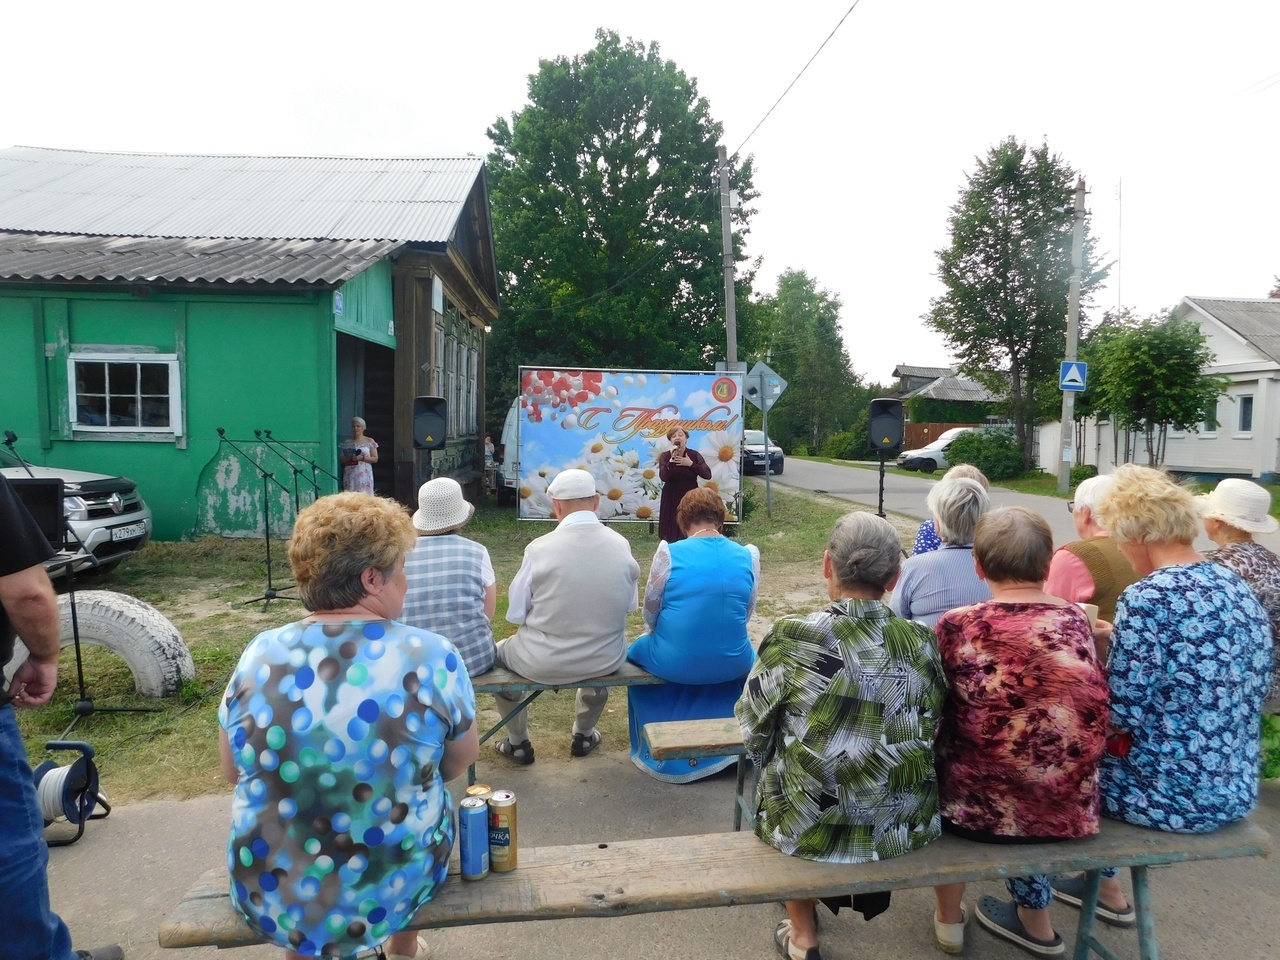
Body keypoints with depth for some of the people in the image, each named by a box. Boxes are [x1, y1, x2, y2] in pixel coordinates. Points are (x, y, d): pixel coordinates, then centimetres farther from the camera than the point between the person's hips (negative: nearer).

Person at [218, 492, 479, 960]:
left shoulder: (258, 656, -11)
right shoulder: (432, 656, -18)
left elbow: (234, 772, 4)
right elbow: (462, 759, -2)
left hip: (272, 902, 2)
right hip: (401, 890, -1)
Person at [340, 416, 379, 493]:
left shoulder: (370, 441, 6)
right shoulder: (347, 442, 12)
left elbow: (375, 459, 2)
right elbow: (342, 460, 10)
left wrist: (362, 458, -13)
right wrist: (350, 457, -11)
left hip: (364, 474, -1)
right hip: (350, 475, 2)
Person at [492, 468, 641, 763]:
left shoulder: (540, 548, -18)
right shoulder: (621, 544, -8)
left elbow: (515, 613, -9)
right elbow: (631, 604, 3)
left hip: (544, 663, -3)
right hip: (607, 661, 3)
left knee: (499, 651, 30)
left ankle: (518, 743, 42)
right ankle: (584, 736, 50)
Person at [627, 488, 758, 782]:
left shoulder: (669, 553, -10)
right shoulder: (748, 555, -3)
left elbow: (650, 610, 1)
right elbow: (746, 612, 6)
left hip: (673, 663, -2)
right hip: (731, 664, 2)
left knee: (637, 652, 32)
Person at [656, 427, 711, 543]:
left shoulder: (694, 455, 1)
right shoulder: (665, 456, -1)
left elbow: (707, 475, -8)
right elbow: (663, 477, -17)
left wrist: (691, 464, -14)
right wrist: (671, 459, -23)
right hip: (671, 499, 0)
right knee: (671, 535, -4)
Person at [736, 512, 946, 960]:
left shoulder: (792, 639, -18)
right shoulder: (922, 642, -8)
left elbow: (754, 730, -7)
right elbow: (928, 735, 4)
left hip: (813, 830, -3)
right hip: (907, 827, 4)